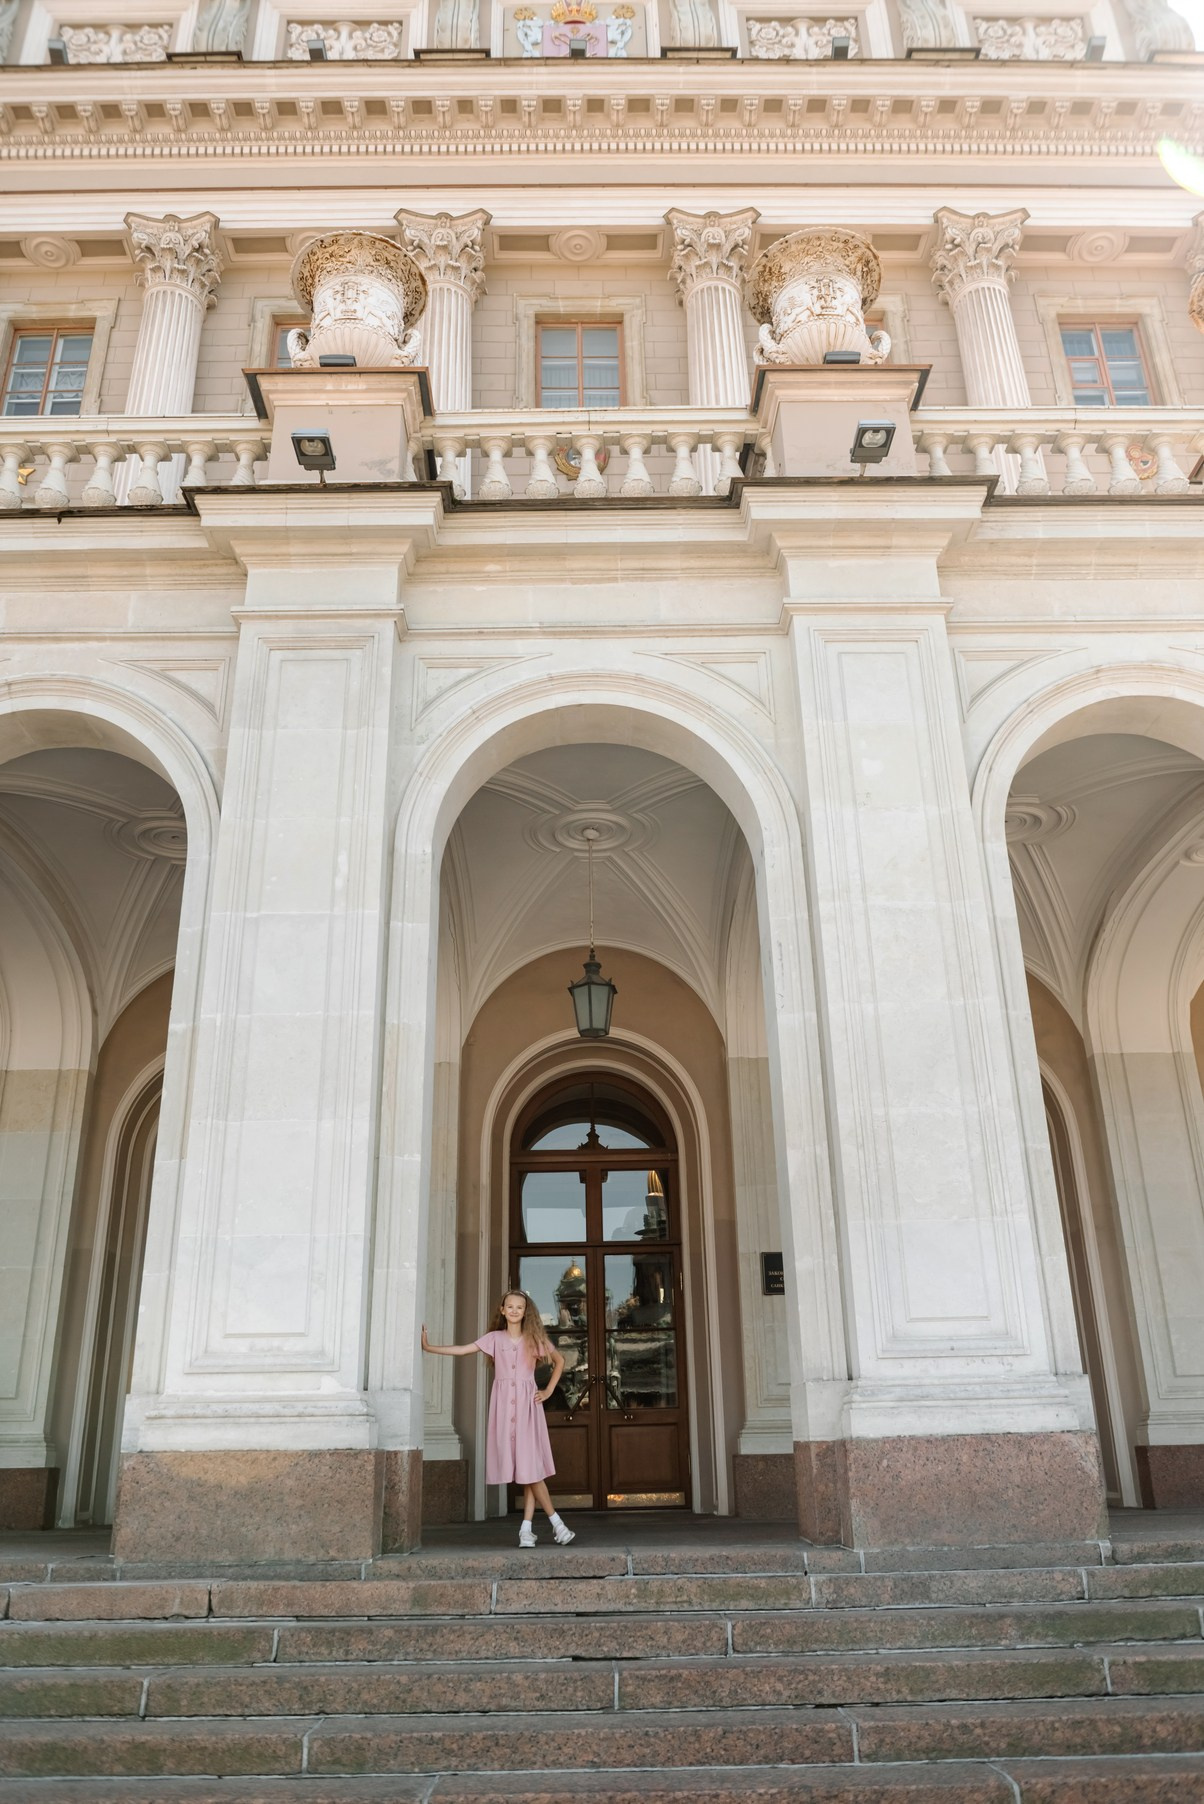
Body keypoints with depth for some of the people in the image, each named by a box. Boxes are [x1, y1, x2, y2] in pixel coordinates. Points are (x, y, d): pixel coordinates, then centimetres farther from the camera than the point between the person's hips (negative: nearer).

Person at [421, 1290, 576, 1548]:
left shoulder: (534, 1338, 7)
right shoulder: (495, 1338, 7)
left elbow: (559, 1361, 18)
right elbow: (462, 1350, 1)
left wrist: (548, 1391, 9)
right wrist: (428, 1347, -7)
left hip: (527, 1404, 0)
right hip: (504, 1403, 0)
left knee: (531, 1465, -7)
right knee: (520, 1466, -4)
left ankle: (527, 1527, -1)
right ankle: (556, 1521, 2)